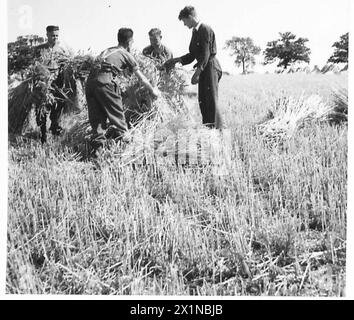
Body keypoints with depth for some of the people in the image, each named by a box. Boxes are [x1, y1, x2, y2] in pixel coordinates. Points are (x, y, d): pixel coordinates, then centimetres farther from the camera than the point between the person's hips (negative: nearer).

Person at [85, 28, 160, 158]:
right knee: (117, 117, 5)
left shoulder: (107, 51, 29)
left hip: (90, 81, 6)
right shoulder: (126, 55, 12)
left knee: (97, 118, 9)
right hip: (106, 83, -6)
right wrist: (153, 90, 31)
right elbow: (141, 77, 19)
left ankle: (97, 146, -3)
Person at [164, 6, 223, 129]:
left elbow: (206, 54, -18)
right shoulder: (195, 31, 16)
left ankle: (217, 129, -7)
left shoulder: (205, 30, -12)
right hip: (203, 69, 10)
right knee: (202, 101, 10)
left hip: (210, 67, -10)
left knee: (211, 101, -10)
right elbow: (193, 54, 20)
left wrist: (197, 72, -21)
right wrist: (176, 60, 11)